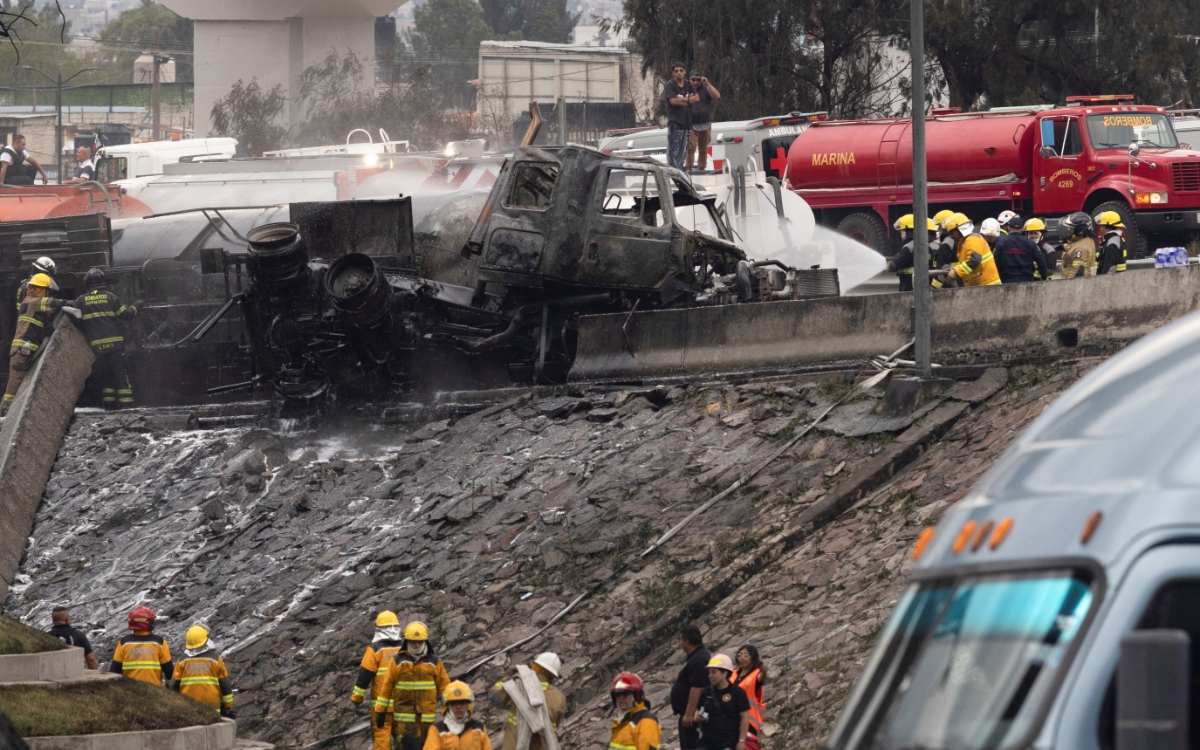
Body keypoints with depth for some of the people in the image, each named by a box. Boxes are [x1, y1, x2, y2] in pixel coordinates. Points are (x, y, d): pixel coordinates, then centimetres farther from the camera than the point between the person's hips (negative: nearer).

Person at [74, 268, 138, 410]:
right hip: (114, 343, -1)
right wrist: (134, 308, 21)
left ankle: (108, 402, 8)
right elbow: (126, 314, 1)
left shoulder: (81, 300, 2)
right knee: (120, 372, 1)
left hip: (96, 344, 1)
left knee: (104, 374, 12)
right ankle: (125, 402, -7)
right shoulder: (110, 297, 0)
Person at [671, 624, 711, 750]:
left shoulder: (698, 660, -19)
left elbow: (697, 689, -26)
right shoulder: (695, 657, 16)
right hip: (689, 713, 12)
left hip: (693, 716, -12)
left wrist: (689, 714, -27)